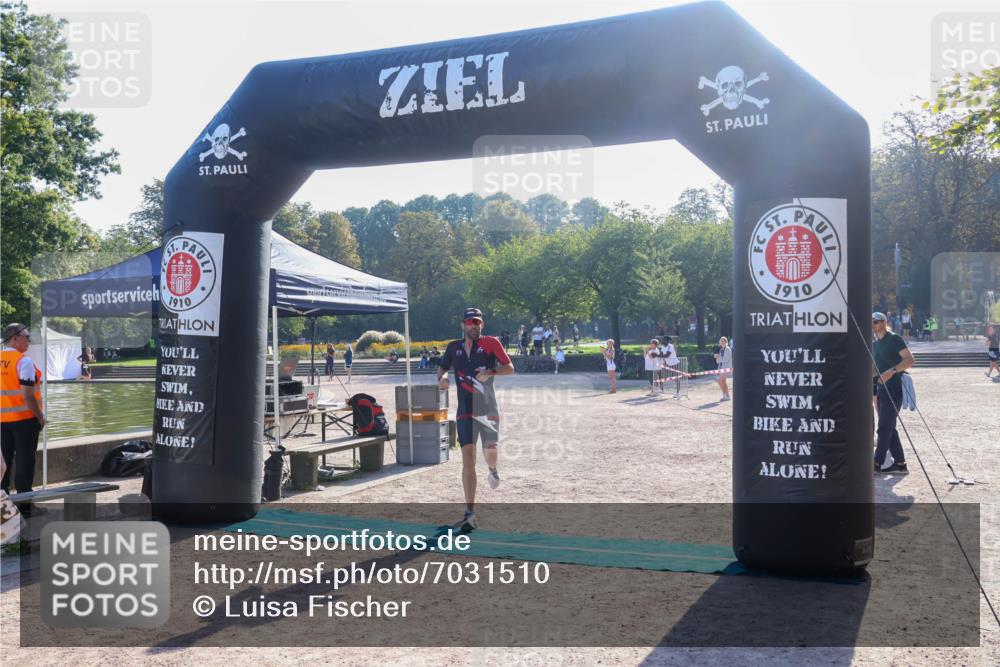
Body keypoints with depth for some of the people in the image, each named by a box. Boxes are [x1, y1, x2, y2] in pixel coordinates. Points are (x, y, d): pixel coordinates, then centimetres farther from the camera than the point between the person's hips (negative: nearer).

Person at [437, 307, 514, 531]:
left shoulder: (490, 343, 0)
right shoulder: (454, 347, 9)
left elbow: (510, 368, -2)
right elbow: (443, 367, 22)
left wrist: (491, 372, -20)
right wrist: (441, 378, -1)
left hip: (488, 409, -1)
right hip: (465, 412, 1)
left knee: (490, 449, -5)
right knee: (467, 459, -7)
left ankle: (492, 470, 37)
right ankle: (470, 513, -5)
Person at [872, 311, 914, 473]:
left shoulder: (894, 339, -8)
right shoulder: (875, 344, 17)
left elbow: (909, 360, -18)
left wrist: (891, 371, -28)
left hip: (894, 389, -9)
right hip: (881, 389, 9)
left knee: (884, 427, -8)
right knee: (889, 428, 10)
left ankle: (877, 463, -5)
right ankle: (899, 463, 15)